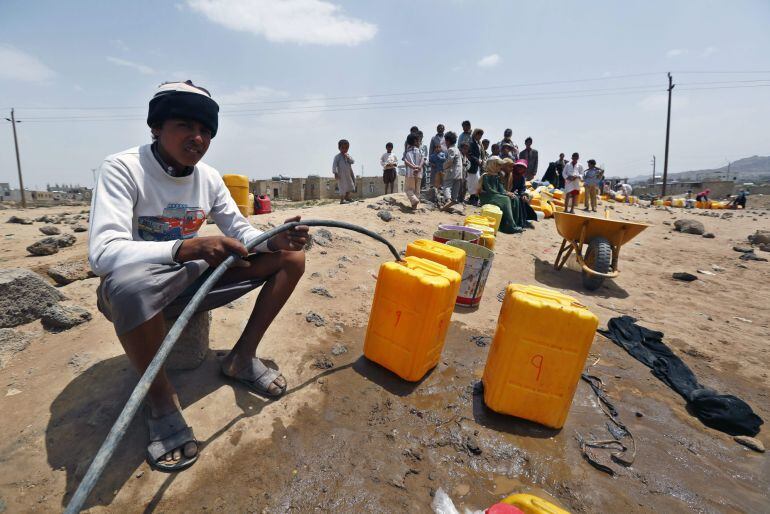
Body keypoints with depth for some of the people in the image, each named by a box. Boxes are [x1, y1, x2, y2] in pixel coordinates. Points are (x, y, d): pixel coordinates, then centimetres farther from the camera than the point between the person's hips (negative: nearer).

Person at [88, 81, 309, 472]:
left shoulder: (209, 177, -1)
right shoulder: (123, 168, -17)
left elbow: (241, 232, 3)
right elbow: (102, 253, -29)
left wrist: (275, 239, -19)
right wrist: (188, 248, -43)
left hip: (192, 279, 5)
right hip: (134, 289, -5)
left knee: (291, 258, -5)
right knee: (129, 281, -43)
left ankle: (241, 358, 3)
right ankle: (160, 394, -14)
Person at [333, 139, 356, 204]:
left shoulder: (348, 156, 13)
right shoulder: (337, 156, -4)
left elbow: (353, 162, -1)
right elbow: (334, 165, -10)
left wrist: (348, 157, -17)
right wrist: (335, 173, -19)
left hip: (349, 174, 6)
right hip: (341, 175, -6)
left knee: (350, 186, 12)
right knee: (343, 187, -6)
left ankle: (347, 197, 30)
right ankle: (342, 200, 3)